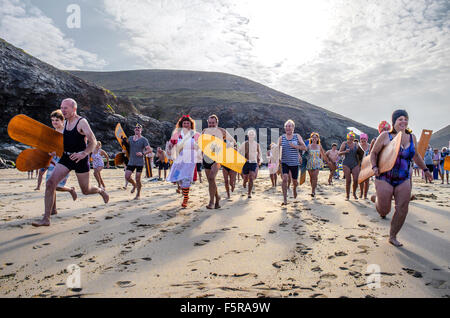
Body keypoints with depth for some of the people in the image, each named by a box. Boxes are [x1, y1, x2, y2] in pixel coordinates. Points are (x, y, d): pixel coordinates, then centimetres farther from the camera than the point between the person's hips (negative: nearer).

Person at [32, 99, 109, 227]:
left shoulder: (82, 122, -12)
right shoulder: (66, 122, 11)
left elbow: (93, 142, -19)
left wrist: (83, 154, -31)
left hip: (80, 159, -6)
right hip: (66, 158, 6)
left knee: (86, 191, 6)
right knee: (50, 183, -10)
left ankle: (101, 190, 43)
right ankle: (46, 219, -6)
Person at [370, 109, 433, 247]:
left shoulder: (411, 137, 6)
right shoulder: (385, 136, -8)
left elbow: (416, 155, 22)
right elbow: (373, 153, 0)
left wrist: (425, 170, 25)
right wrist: (374, 167, -15)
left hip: (403, 180, 4)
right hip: (385, 179, -4)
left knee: (402, 210, 0)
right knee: (384, 211, 0)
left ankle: (393, 237, 20)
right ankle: (377, 200, 37)